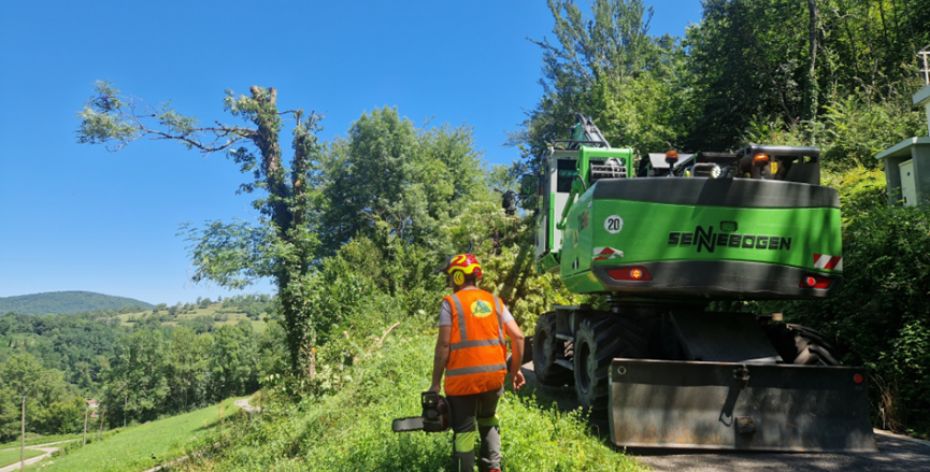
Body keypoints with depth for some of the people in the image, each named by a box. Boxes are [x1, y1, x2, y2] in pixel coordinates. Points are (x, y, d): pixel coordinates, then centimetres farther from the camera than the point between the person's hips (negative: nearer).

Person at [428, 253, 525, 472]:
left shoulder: (451, 303, -4)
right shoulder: (495, 301, 9)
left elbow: (444, 344, -10)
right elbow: (518, 337, 3)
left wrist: (435, 383, -5)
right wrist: (515, 369, 15)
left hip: (463, 378, -4)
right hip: (494, 375, 5)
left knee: (464, 430, 5)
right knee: (488, 421, 26)